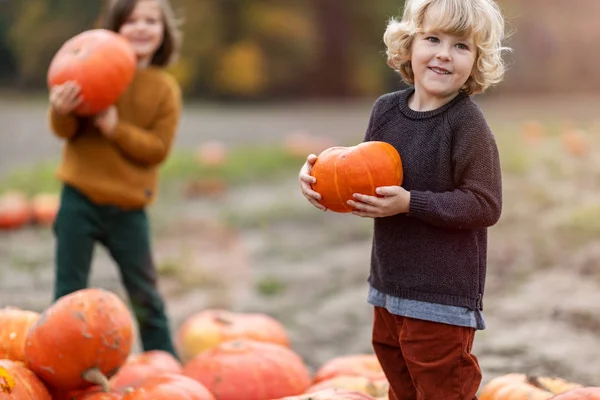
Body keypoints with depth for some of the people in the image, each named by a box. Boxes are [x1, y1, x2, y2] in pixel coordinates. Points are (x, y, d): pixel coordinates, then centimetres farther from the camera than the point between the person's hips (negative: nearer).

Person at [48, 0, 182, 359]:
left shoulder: (166, 89, 0)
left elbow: (158, 148, -7)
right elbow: (64, 130, -2)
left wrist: (115, 128, -21)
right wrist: (62, 109, -25)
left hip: (129, 208, 1)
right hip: (80, 199, 0)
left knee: (145, 294, 10)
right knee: (70, 291, 5)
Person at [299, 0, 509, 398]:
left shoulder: (468, 123, -18)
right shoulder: (386, 109, 0)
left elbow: (485, 205, -20)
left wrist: (410, 203, -25)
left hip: (443, 295, -7)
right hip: (390, 283, 7)